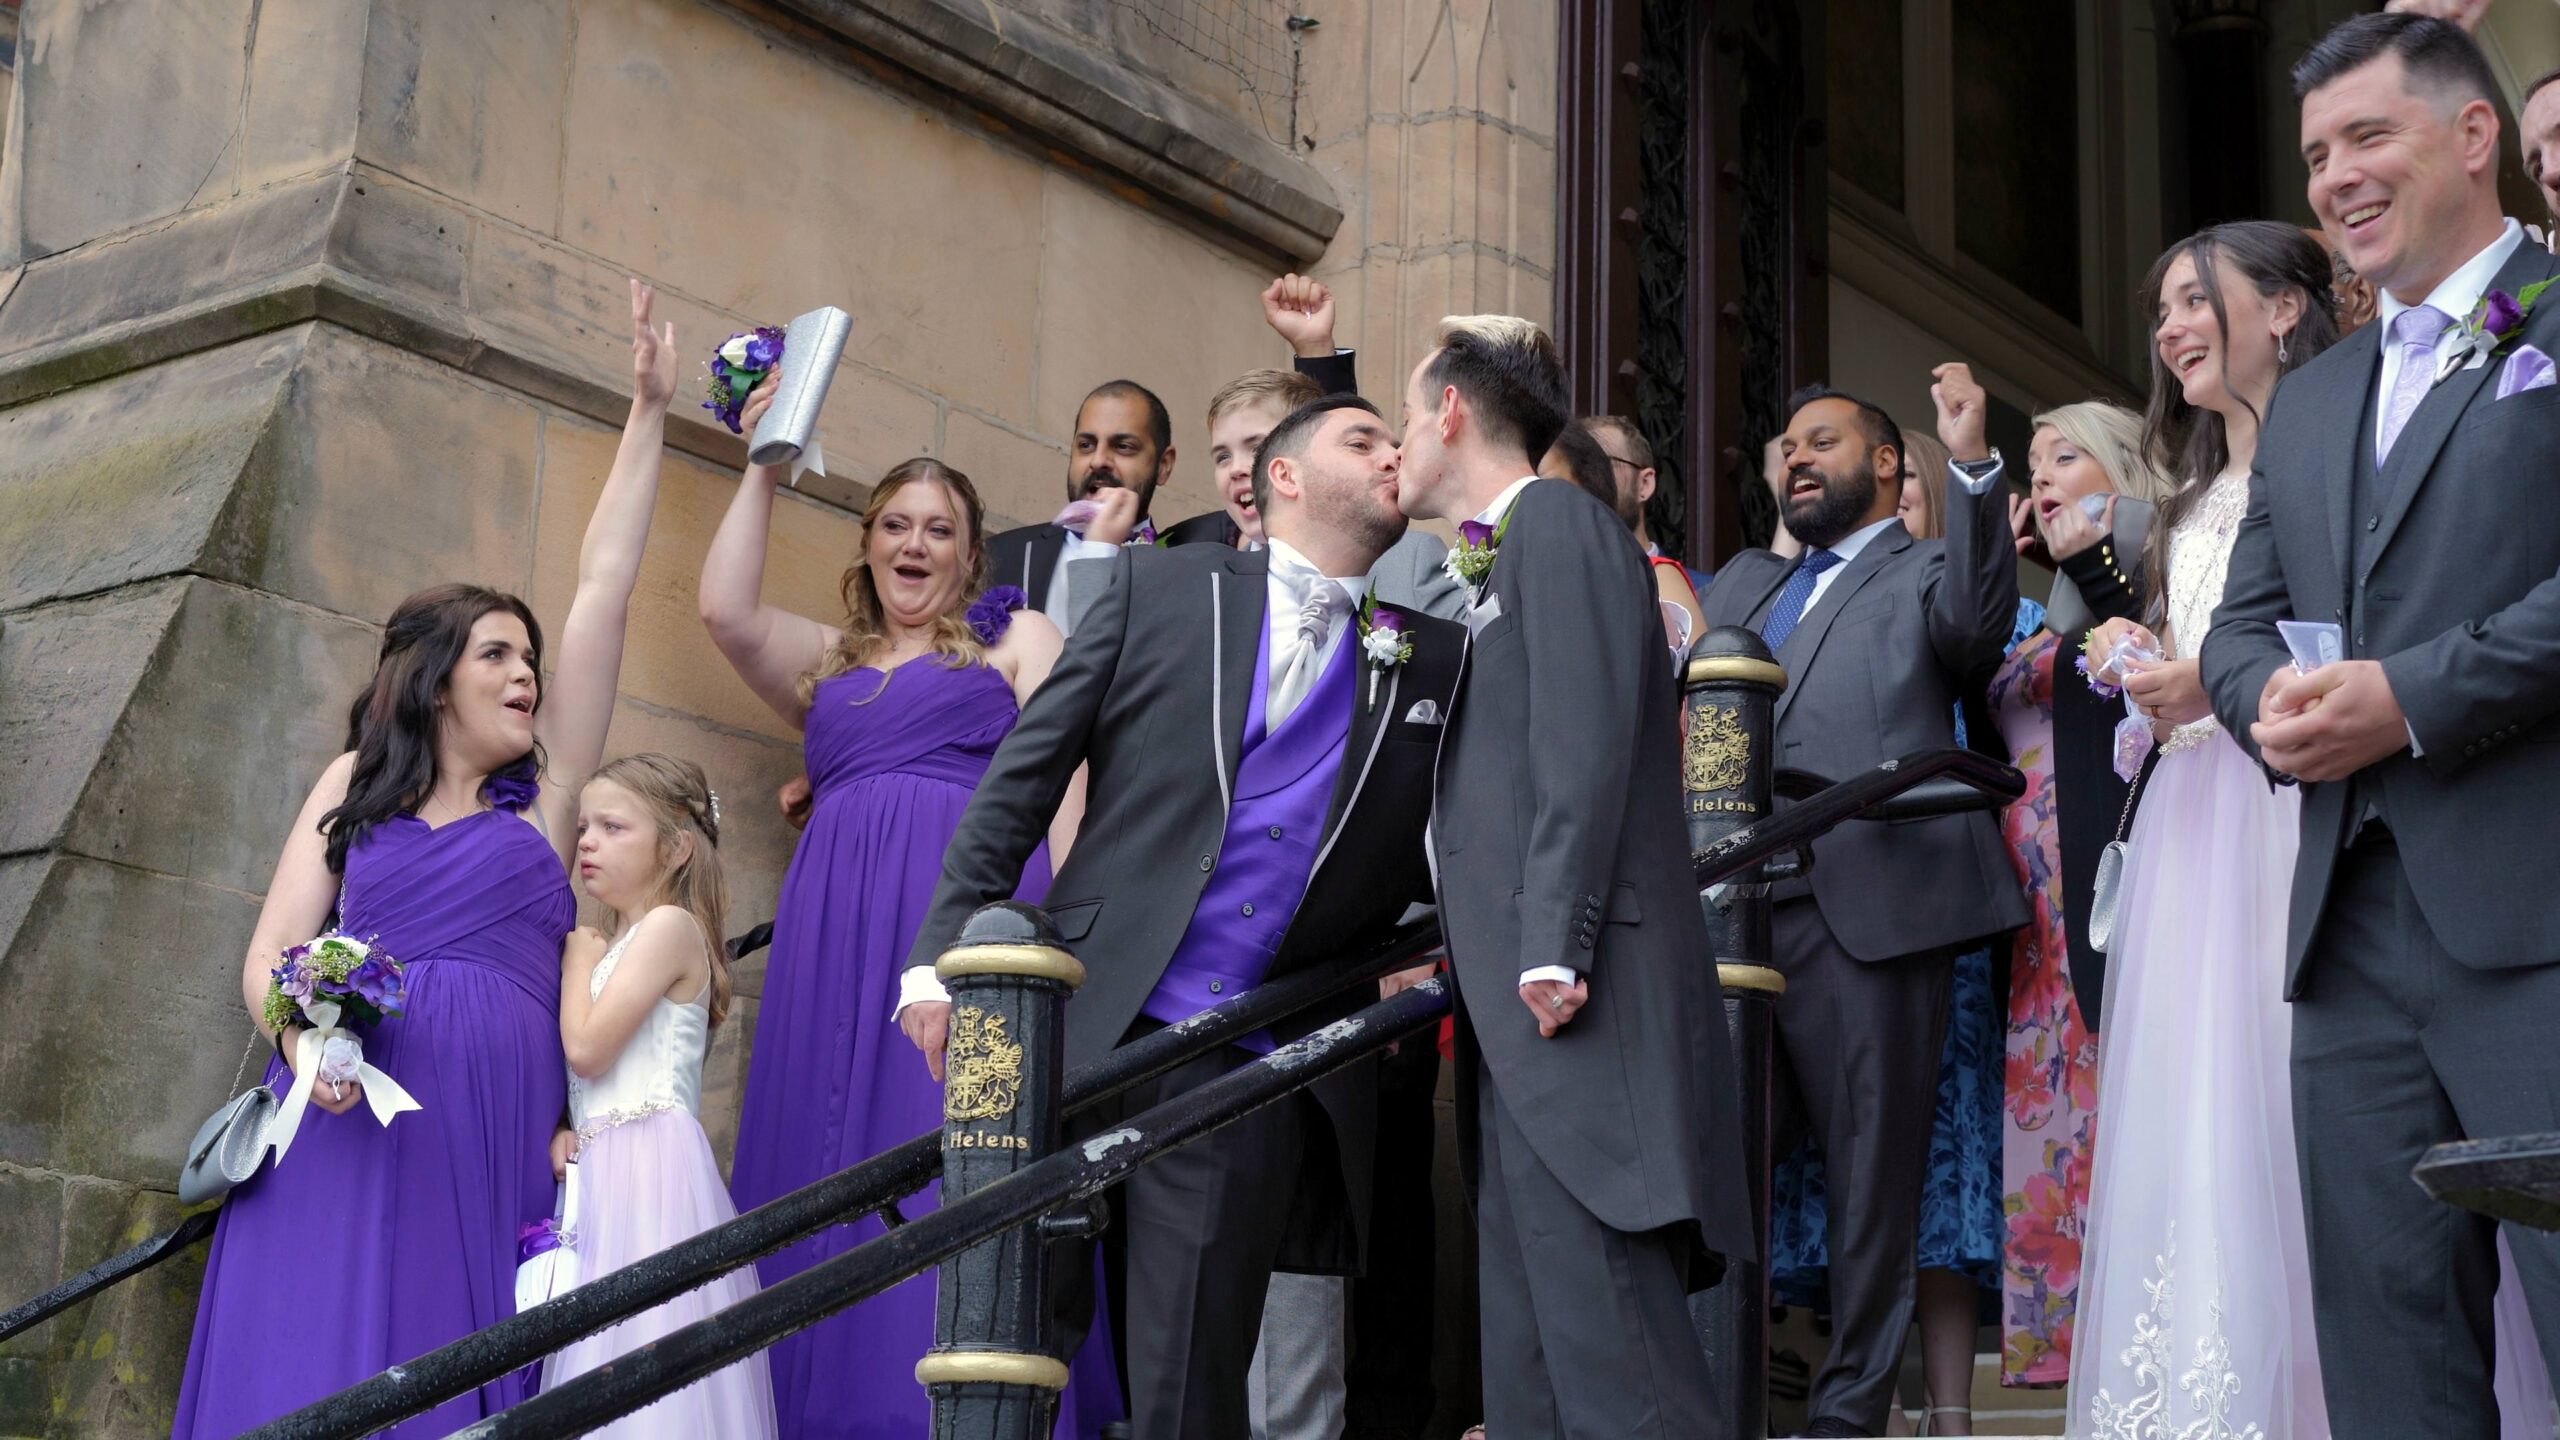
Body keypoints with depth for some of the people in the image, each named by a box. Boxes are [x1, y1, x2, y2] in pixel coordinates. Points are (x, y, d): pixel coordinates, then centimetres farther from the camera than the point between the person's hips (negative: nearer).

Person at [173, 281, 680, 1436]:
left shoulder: (544, 792, 15)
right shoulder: (355, 786, 16)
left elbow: (603, 592, 13)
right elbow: (272, 951, 11)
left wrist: (648, 413, 12)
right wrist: (300, 1034, -13)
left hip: (490, 1136, 1)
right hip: (348, 1121, 0)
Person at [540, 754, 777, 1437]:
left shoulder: (670, 926, -5)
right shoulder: (612, 942, 22)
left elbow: (586, 1048, -13)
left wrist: (579, 959, 3)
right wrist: (560, 1127, 1)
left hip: (650, 1165, -9)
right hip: (599, 1170, 9)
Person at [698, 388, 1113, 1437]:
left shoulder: (1017, 637, 15)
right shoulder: (827, 663, 25)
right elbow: (725, 608, 8)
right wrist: (763, 466, 14)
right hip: (837, 933, 4)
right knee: (832, 1178, -2)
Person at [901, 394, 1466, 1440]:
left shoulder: (1433, 660, 13)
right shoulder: (1161, 588, 9)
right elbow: (1023, 774, 6)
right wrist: (946, 953, -1)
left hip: (1251, 1079, 1)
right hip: (1082, 1033, -1)